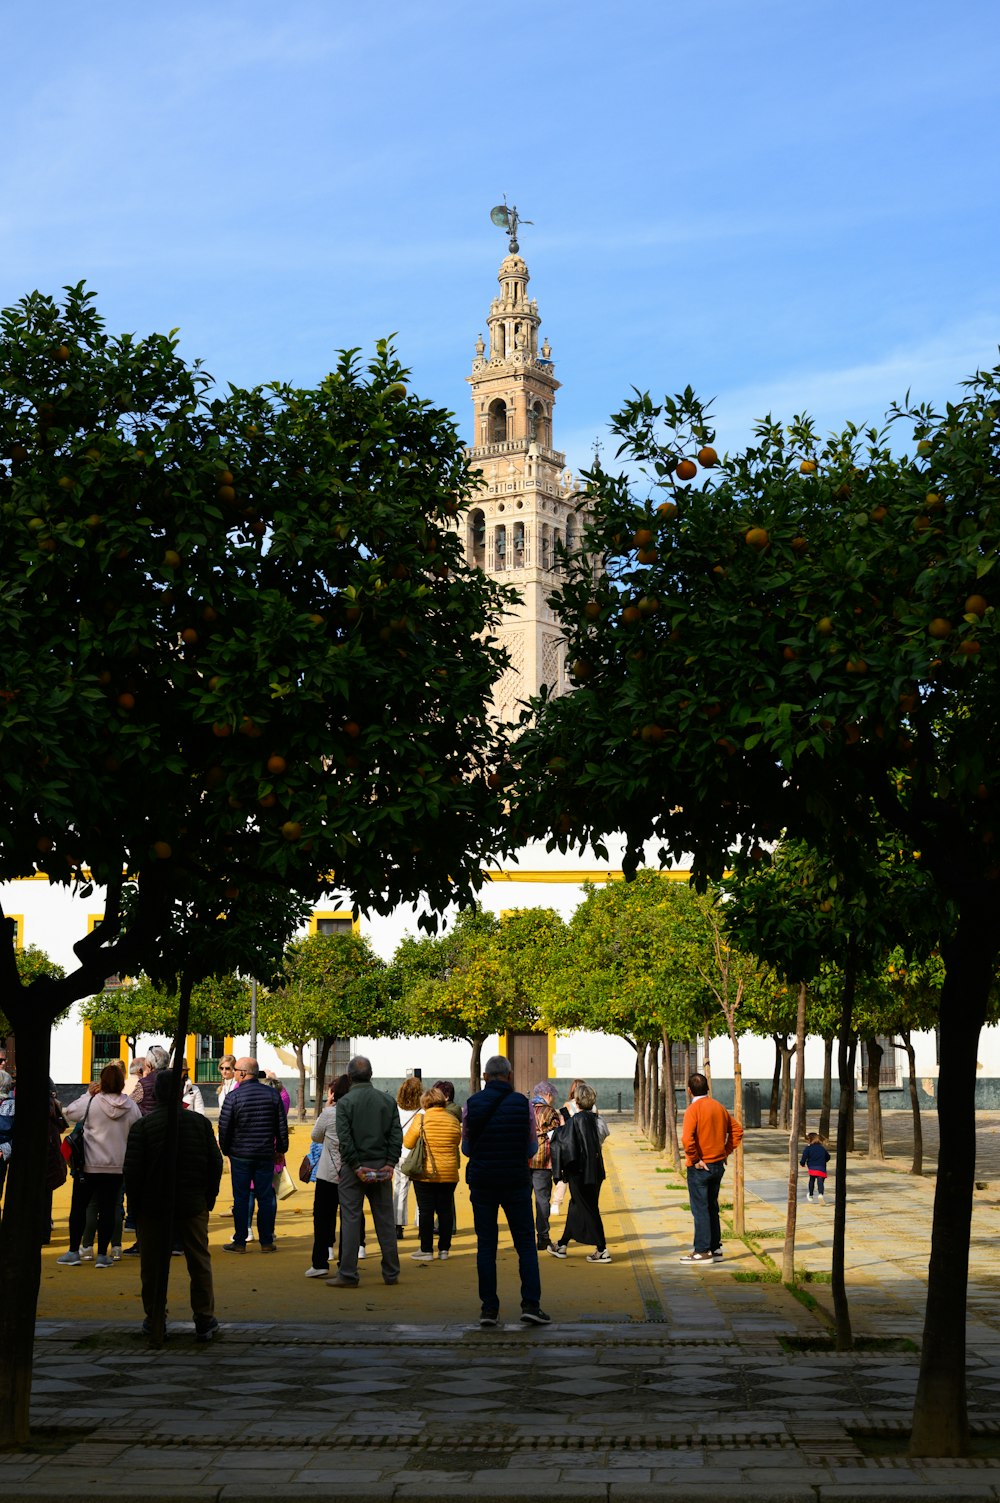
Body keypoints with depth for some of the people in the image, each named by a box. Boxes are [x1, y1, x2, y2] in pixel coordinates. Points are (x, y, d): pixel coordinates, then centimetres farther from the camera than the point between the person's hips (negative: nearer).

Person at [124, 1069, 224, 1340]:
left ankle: (154, 1318, 14)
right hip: (192, 1206, 2)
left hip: (152, 1206, -1)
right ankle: (204, 1320, 7)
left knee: (152, 1264, 10)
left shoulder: (143, 1125, -7)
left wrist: (134, 1205, 2)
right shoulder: (200, 1122, 2)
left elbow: (132, 1169, -9)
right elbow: (215, 1163, 4)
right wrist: (208, 1198, 13)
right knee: (199, 1261, 8)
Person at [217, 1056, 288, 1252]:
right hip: (266, 1155, 2)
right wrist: (281, 1148, 17)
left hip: (240, 1155, -2)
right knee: (266, 1198, 8)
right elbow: (282, 1125, 5)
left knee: (241, 1198, 4)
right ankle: (266, 1241, 10)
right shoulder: (272, 1094, 0)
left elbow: (224, 1127, -6)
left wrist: (226, 1150, 10)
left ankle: (239, 1242, 7)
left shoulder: (233, 1097, -10)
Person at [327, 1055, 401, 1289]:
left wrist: (356, 1166, -12)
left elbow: (344, 1138, -13)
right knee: (385, 1219, 9)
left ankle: (348, 1274, -1)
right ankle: (391, 1273, 13)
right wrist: (390, 1163, -3)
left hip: (354, 1167, -3)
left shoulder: (345, 1102, -6)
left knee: (351, 1219, 0)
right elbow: (396, 1135, 0)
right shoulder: (388, 1101, 5)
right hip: (381, 1167, 3)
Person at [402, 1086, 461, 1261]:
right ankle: (444, 1249, 12)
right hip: (449, 1174, 3)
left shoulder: (421, 1118, -9)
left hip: (425, 1174, -3)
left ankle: (426, 1250, 2)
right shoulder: (453, 1121, 2)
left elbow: (407, 1143, -4)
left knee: (426, 1211, 1)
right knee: (445, 1210, 10)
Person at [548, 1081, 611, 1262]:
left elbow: (565, 1140, -16)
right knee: (576, 1207, 17)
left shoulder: (576, 1119, -17)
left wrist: (562, 1125, 1)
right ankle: (562, 1245, 29)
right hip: (593, 1170, 8)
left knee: (588, 1209, -2)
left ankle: (602, 1250, -2)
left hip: (579, 1170, -8)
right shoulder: (594, 1118, 6)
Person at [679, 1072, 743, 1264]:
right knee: (712, 1207, 17)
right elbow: (737, 1130, 14)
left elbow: (687, 1139, -28)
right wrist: (725, 1152, 13)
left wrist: (695, 1160, -16)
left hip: (700, 1167, -7)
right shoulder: (719, 1107, 7)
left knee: (700, 1209, -2)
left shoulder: (693, 1110, -16)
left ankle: (703, 1251, 0)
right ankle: (715, 1247, 21)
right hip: (718, 1165, 7)